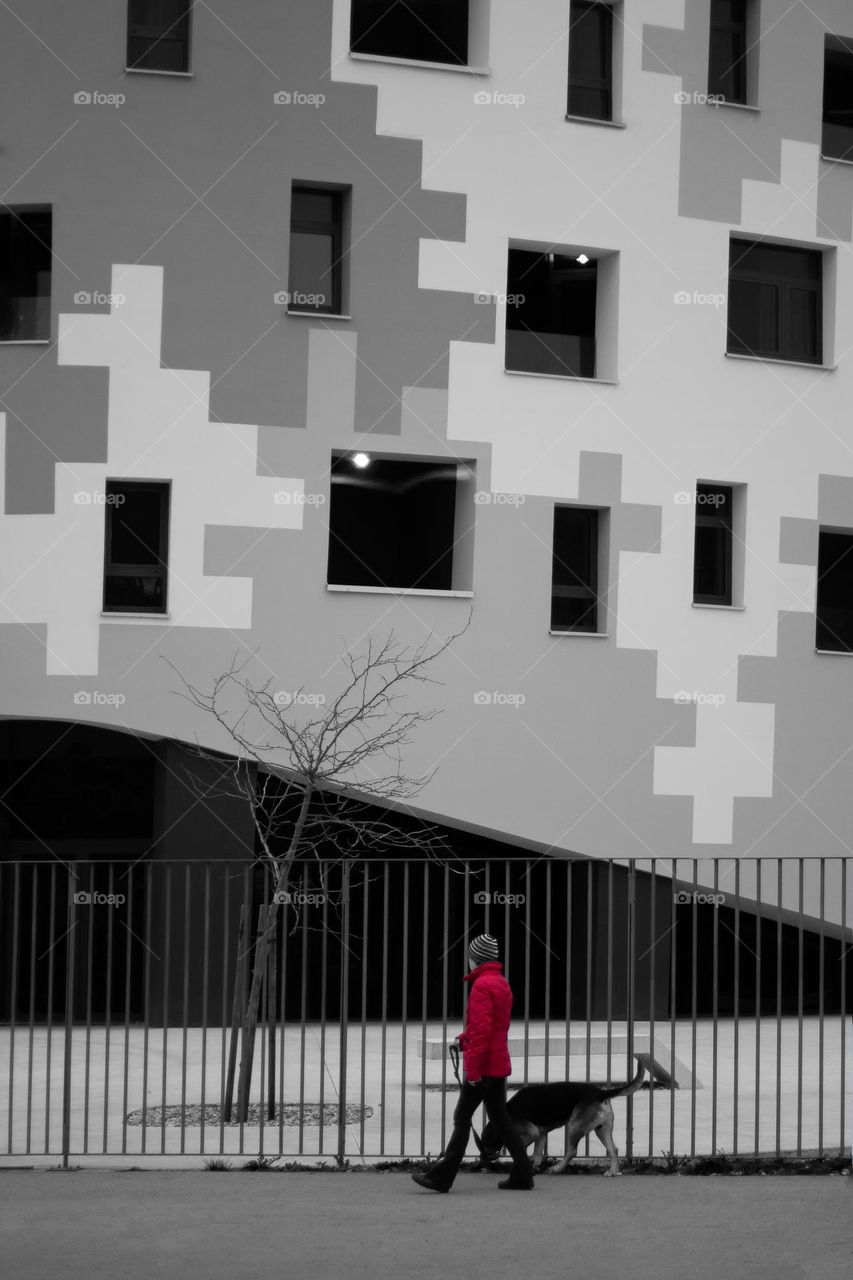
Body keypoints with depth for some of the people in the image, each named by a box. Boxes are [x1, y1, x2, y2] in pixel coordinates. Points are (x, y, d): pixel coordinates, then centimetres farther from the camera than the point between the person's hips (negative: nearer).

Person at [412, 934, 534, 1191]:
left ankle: (441, 1176, -4)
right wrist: (466, 1038, 21)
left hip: (483, 1065, -9)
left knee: (462, 1118, -6)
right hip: (499, 1064, 9)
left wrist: (472, 1068, -21)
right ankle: (522, 1175, 12)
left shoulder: (482, 985, -15)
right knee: (500, 1118, 13)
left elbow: (481, 1029, -21)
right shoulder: (502, 984, 15)